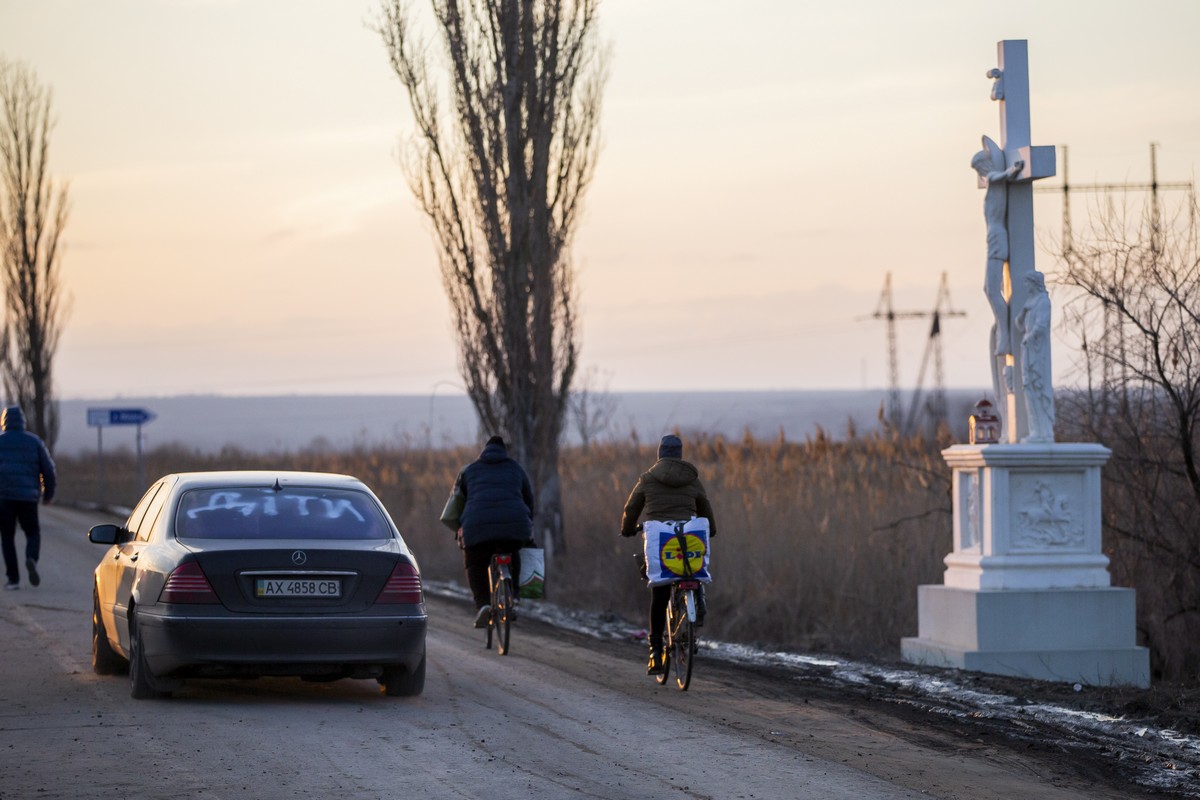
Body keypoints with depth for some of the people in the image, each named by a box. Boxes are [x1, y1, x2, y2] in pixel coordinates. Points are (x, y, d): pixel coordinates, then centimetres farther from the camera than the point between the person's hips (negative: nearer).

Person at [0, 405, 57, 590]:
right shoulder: (34, 442, 5)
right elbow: (48, 469, 5)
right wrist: (48, 493, 16)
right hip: (28, 497, 1)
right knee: (33, 533, 13)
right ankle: (31, 559, -18)